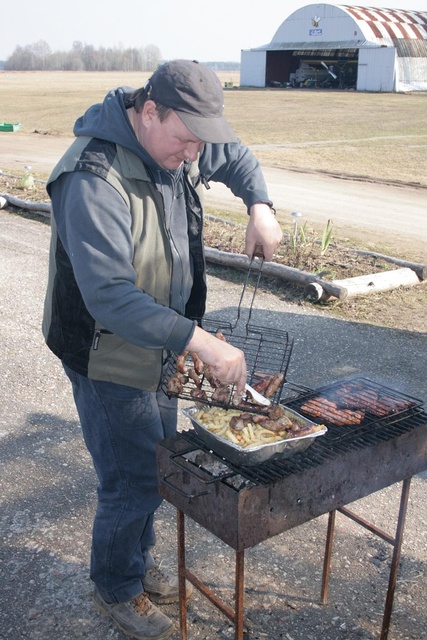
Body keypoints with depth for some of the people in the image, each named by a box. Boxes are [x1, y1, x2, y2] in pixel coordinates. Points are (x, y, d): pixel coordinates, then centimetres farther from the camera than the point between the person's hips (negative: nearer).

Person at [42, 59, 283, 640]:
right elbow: (110, 297, -37)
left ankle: (139, 564, 44)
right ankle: (116, 590, 30)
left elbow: (236, 157, 18)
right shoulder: (94, 178, -31)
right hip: (108, 356, -8)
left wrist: (260, 207, -2)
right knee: (134, 480, 2)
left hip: (158, 344, 8)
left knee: (158, 462, 20)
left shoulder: (178, 142, -3)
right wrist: (200, 340, -40)